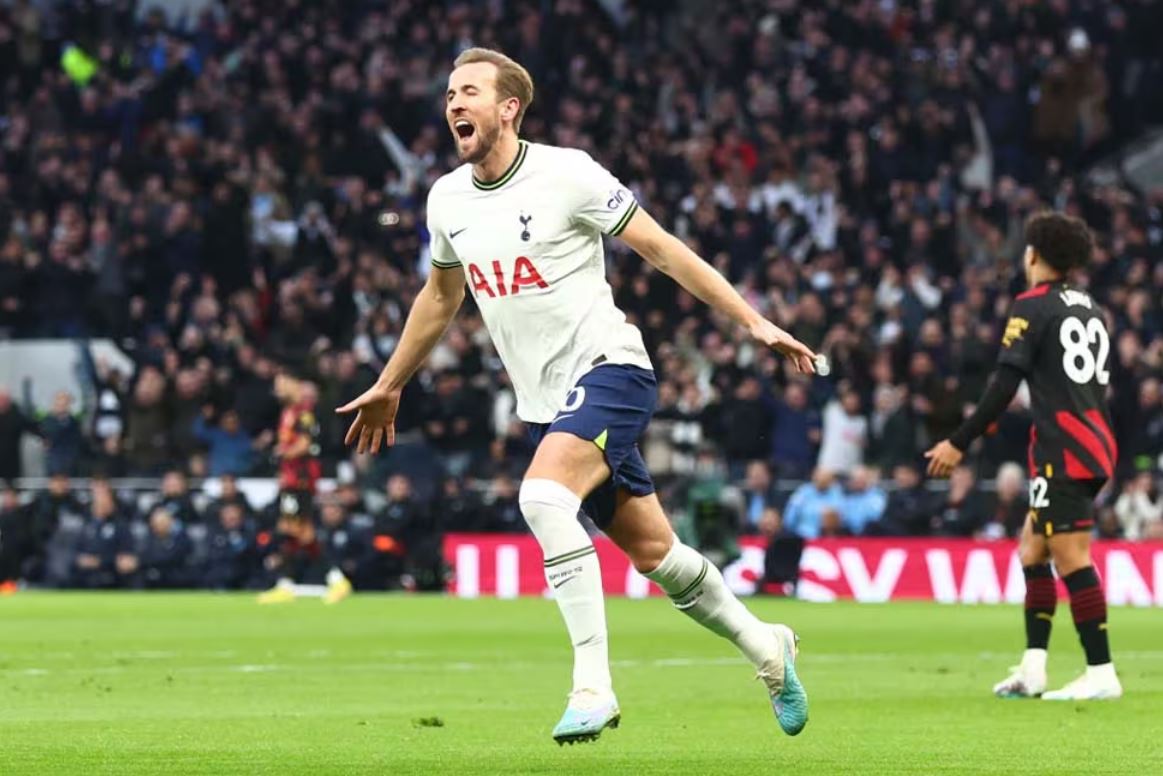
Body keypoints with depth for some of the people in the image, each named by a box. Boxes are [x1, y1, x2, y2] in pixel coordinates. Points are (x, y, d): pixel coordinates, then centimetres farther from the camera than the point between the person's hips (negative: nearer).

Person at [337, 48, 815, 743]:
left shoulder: (566, 174, -13)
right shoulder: (447, 200, 6)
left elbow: (661, 248, -9)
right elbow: (441, 296, 24)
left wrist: (755, 323, -11)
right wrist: (388, 387, 31)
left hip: (608, 370, -6)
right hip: (545, 399, 6)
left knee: (542, 496, -30)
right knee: (652, 551, 9)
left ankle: (594, 686, -28)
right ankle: (764, 646, 32)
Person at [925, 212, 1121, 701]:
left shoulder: (1033, 306, -6)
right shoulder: (1090, 308, 17)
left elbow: (1005, 385, -13)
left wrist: (959, 443, -11)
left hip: (1063, 450, -9)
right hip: (1096, 440, 9)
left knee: (1071, 558, -9)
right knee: (1033, 549, 14)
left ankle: (1101, 673, -13)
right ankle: (1033, 670, 11)